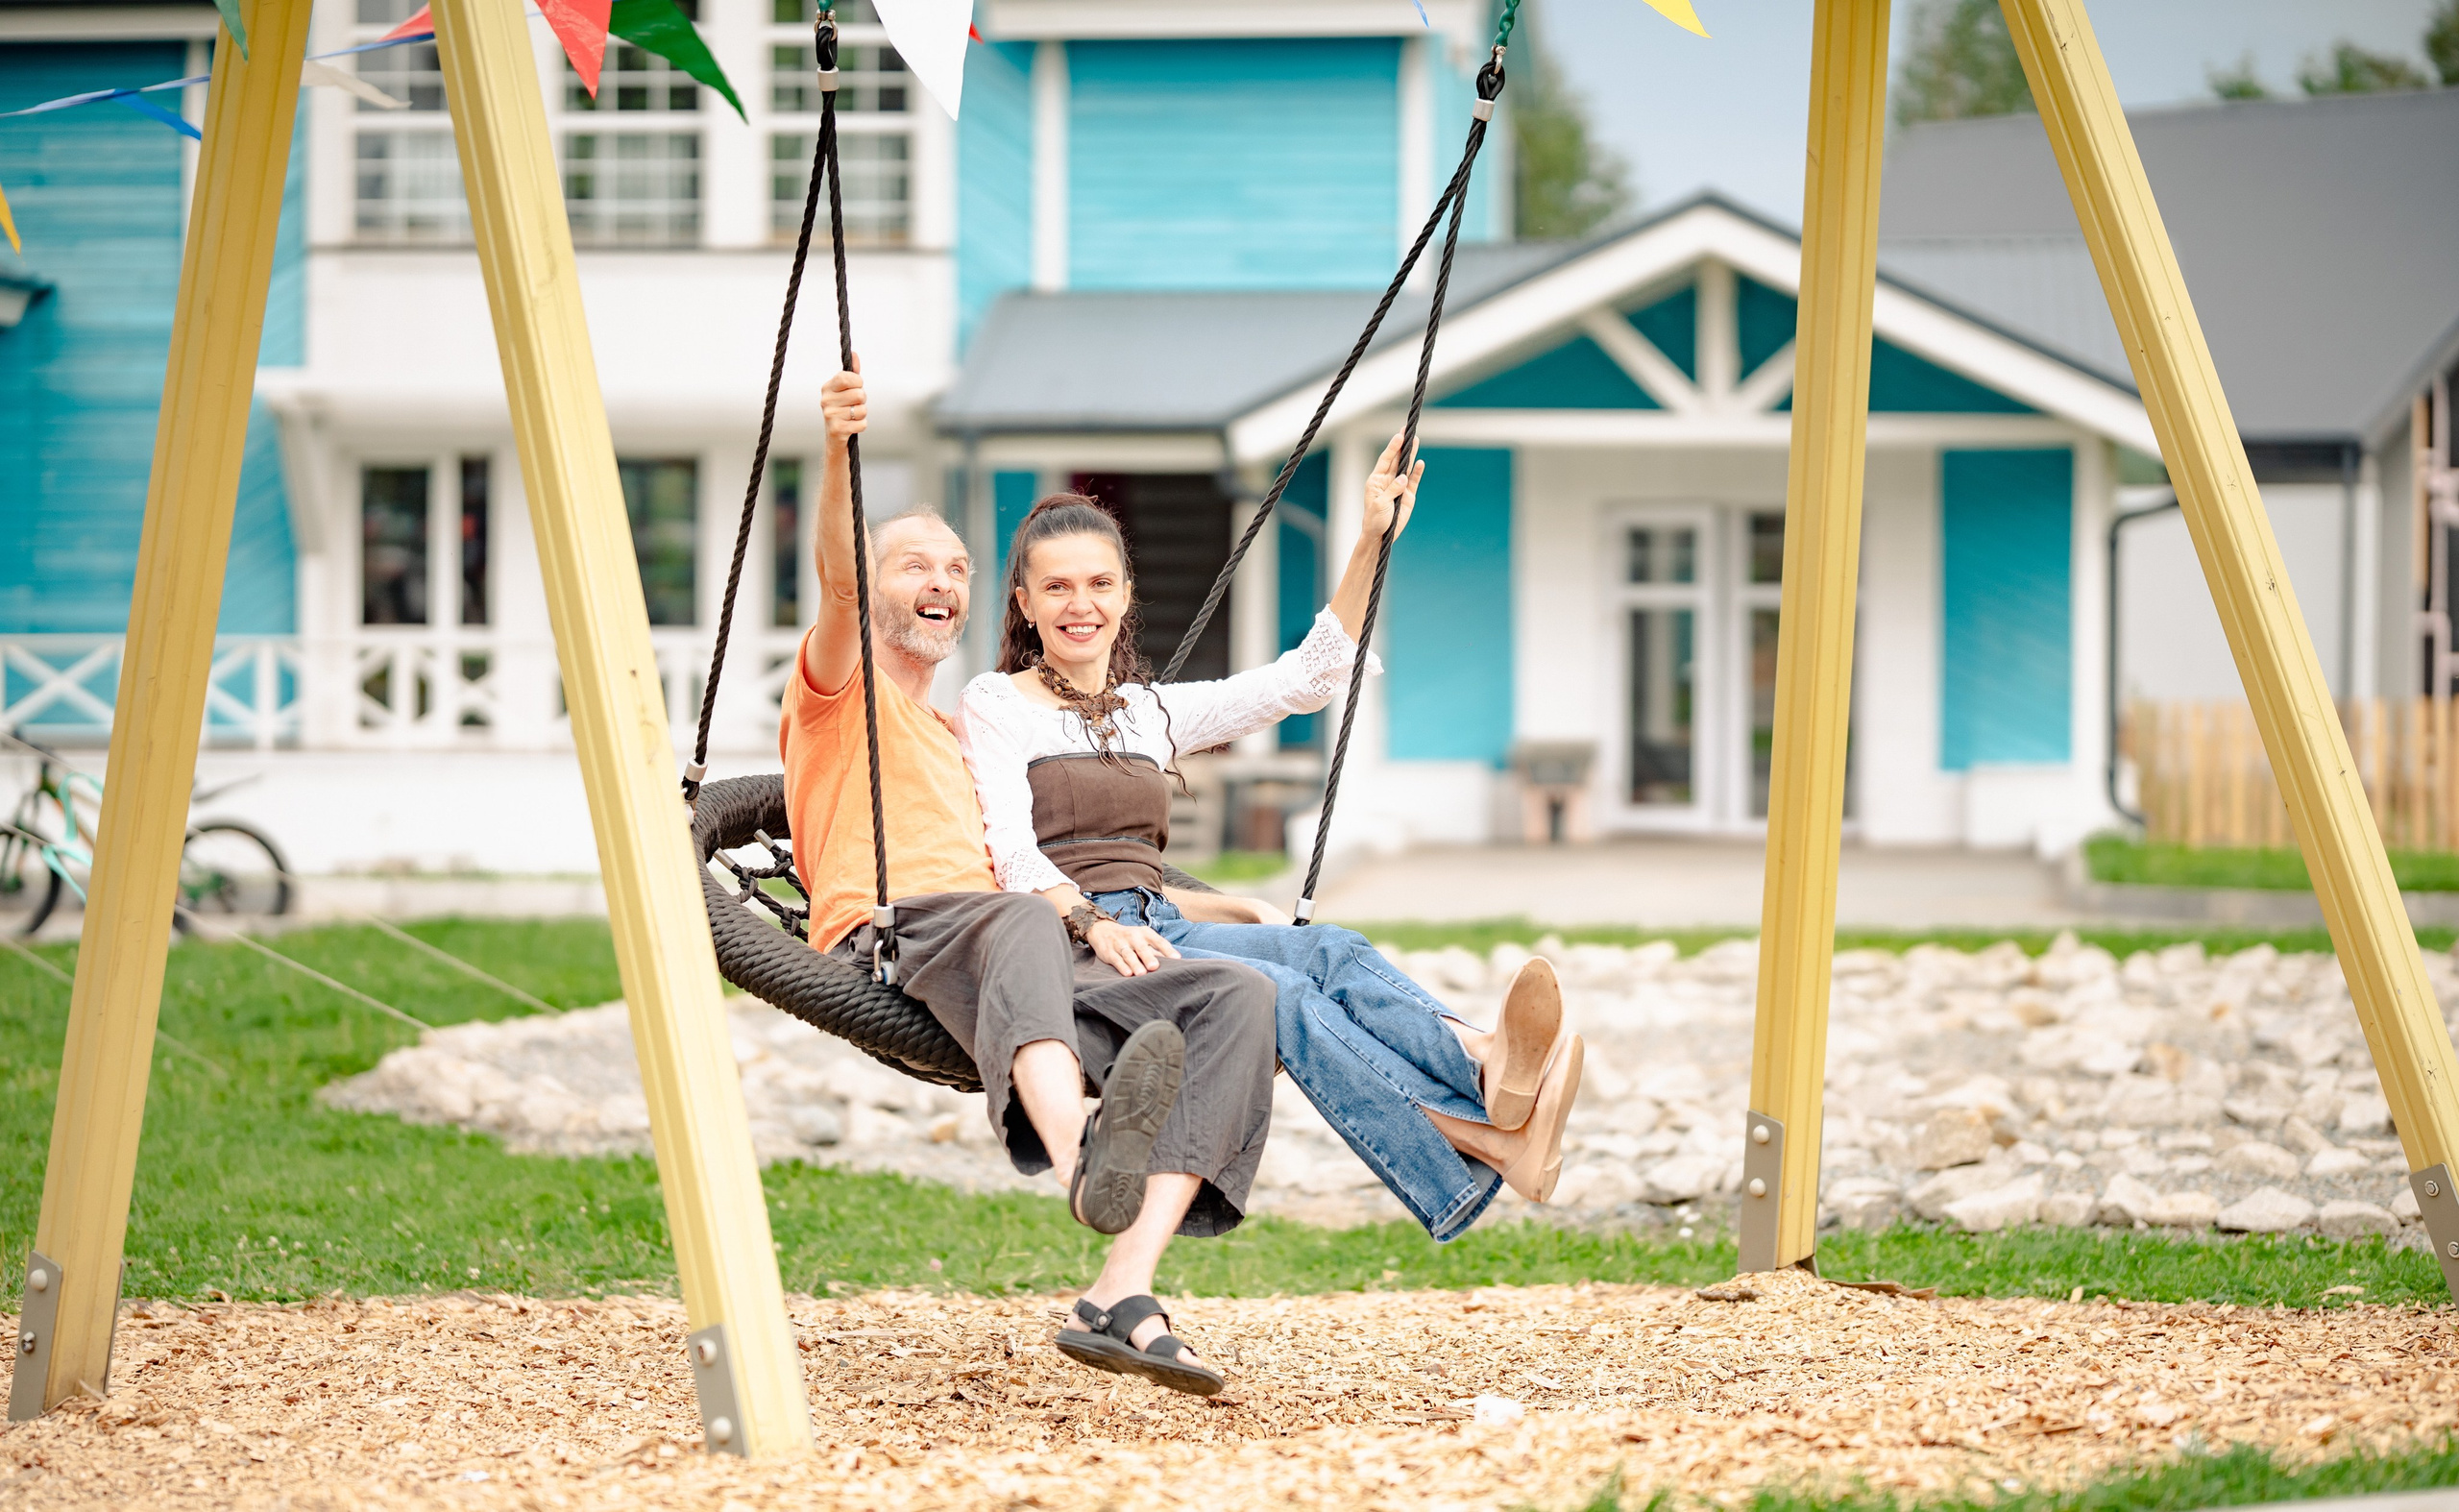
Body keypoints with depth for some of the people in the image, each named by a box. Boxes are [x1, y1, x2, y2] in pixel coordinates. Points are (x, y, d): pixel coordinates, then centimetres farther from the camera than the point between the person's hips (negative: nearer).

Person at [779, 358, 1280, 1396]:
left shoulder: (959, 738, 41)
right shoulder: (840, 690, 19)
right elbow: (837, 584, -2)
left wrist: (1090, 913, 15)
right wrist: (839, 457, -21)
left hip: (1040, 965, 6)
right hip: (891, 943, -6)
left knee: (1235, 997, -21)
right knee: (1017, 923, -41)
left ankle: (1120, 1298, -39)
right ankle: (1087, 1169, -73)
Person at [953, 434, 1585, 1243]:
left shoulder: (1151, 712, 24)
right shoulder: (997, 705, 7)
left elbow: (1308, 678, 23)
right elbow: (1013, 852, -8)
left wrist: (1371, 542, 16)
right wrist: (1092, 927, -26)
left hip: (1155, 926, 6)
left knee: (1331, 951, -28)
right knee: (1279, 991, -33)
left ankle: (1487, 1066, -58)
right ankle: (1484, 1146, -55)